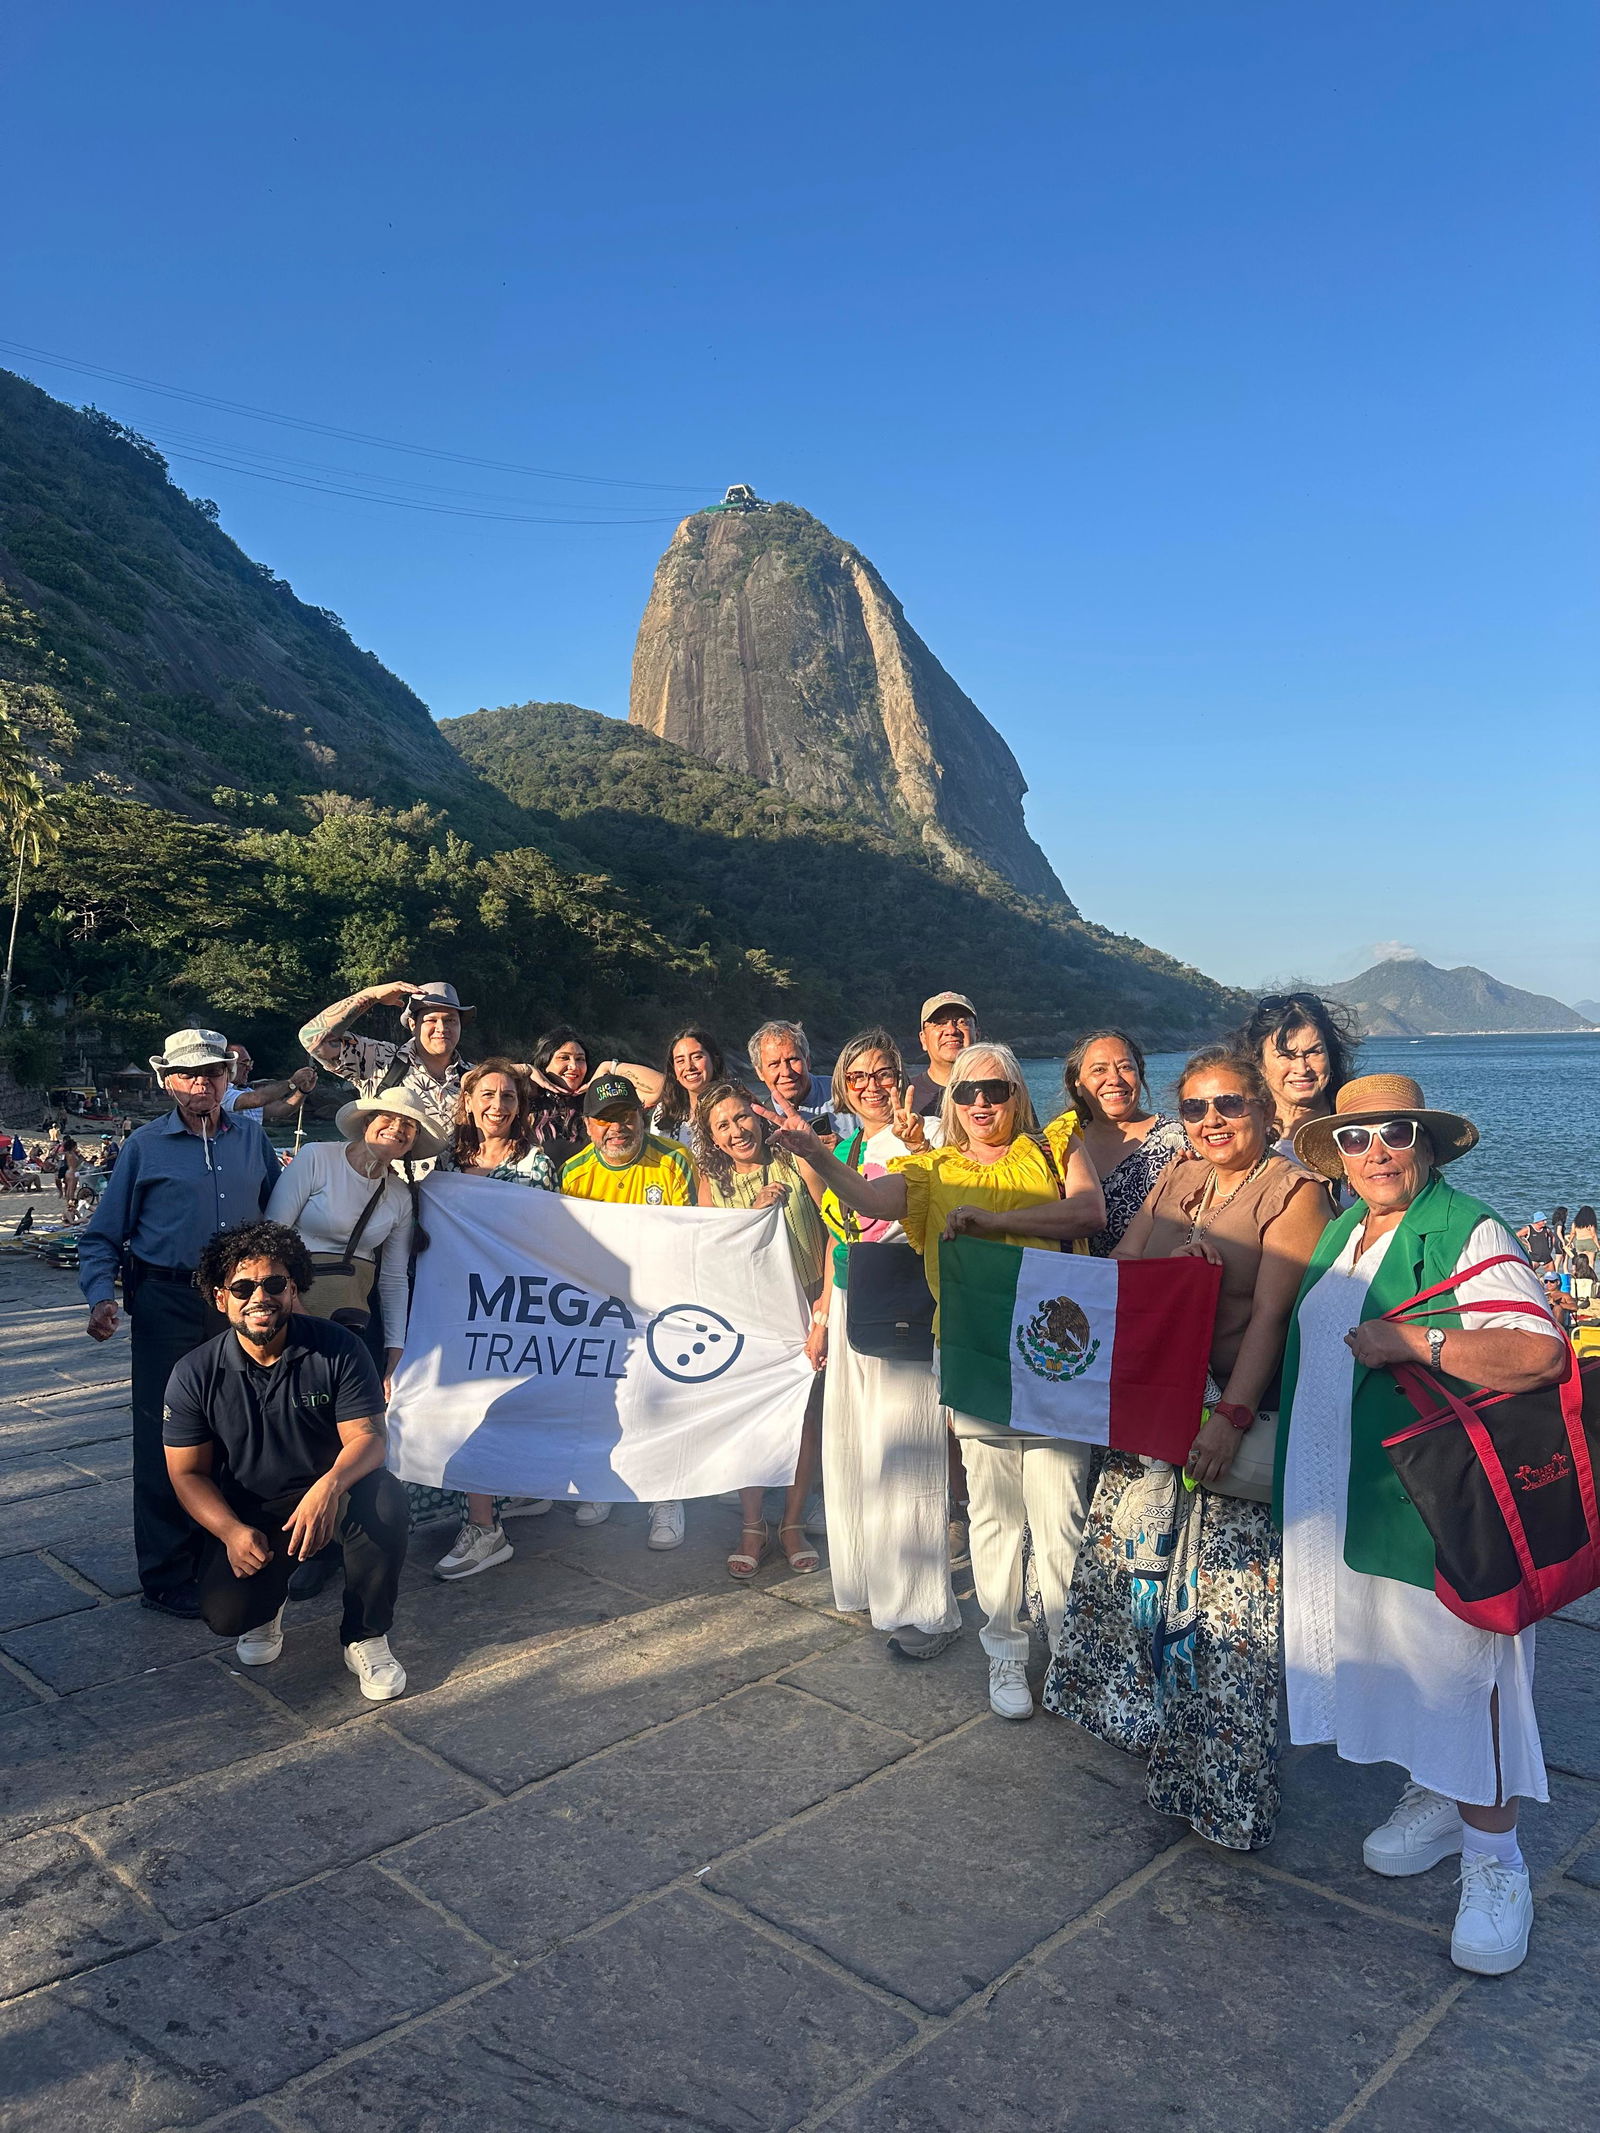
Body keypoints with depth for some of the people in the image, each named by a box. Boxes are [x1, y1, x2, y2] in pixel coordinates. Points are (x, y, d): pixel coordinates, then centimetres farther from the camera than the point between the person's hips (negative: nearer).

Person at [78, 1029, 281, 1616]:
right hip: (167, 1303, -3)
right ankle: (165, 1576, 13)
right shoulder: (146, 1145, -1)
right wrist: (101, 1298, -14)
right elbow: (101, 1236, 0)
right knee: (167, 1438, 1)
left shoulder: (251, 1138, 7)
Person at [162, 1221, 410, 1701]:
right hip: (246, 1516, 1)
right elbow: (188, 1473, -3)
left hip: (329, 1498, 0)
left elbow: (367, 1436, -15)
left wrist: (329, 1486, -37)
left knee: (384, 1498, -33)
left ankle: (366, 1637, -9)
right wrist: (232, 1532, -22)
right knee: (225, 1612, -26)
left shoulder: (337, 1348, -12)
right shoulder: (195, 1375, -8)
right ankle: (266, 1607, 16)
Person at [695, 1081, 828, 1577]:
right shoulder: (713, 1182, 3)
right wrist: (753, 1213, -17)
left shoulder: (796, 1163, -6)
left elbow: (836, 1235, -8)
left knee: (806, 1416, 0)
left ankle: (793, 1523, 16)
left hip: (806, 1308, -1)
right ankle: (752, 1527, 14)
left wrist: (824, 1316, -11)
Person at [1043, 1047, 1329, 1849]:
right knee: (1132, 1559, 17)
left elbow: (1270, 1315, -18)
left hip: (1234, 1419, -6)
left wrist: (1231, 1417, -27)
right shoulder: (1176, 1180, 10)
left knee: (1223, 1595, -2)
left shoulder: (1293, 1191, -9)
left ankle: (1221, 1783, 15)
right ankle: (1145, 1713, 40)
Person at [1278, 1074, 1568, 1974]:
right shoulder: (1342, 1231, 10)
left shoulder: (1467, 1233, -14)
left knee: (1461, 1671, 3)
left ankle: (1494, 1863, 20)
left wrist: (1415, 1341, -26)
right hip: (1346, 1503, 7)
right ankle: (1434, 1798, 39)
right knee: (1389, 1657, 18)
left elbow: (1542, 1352, -26)